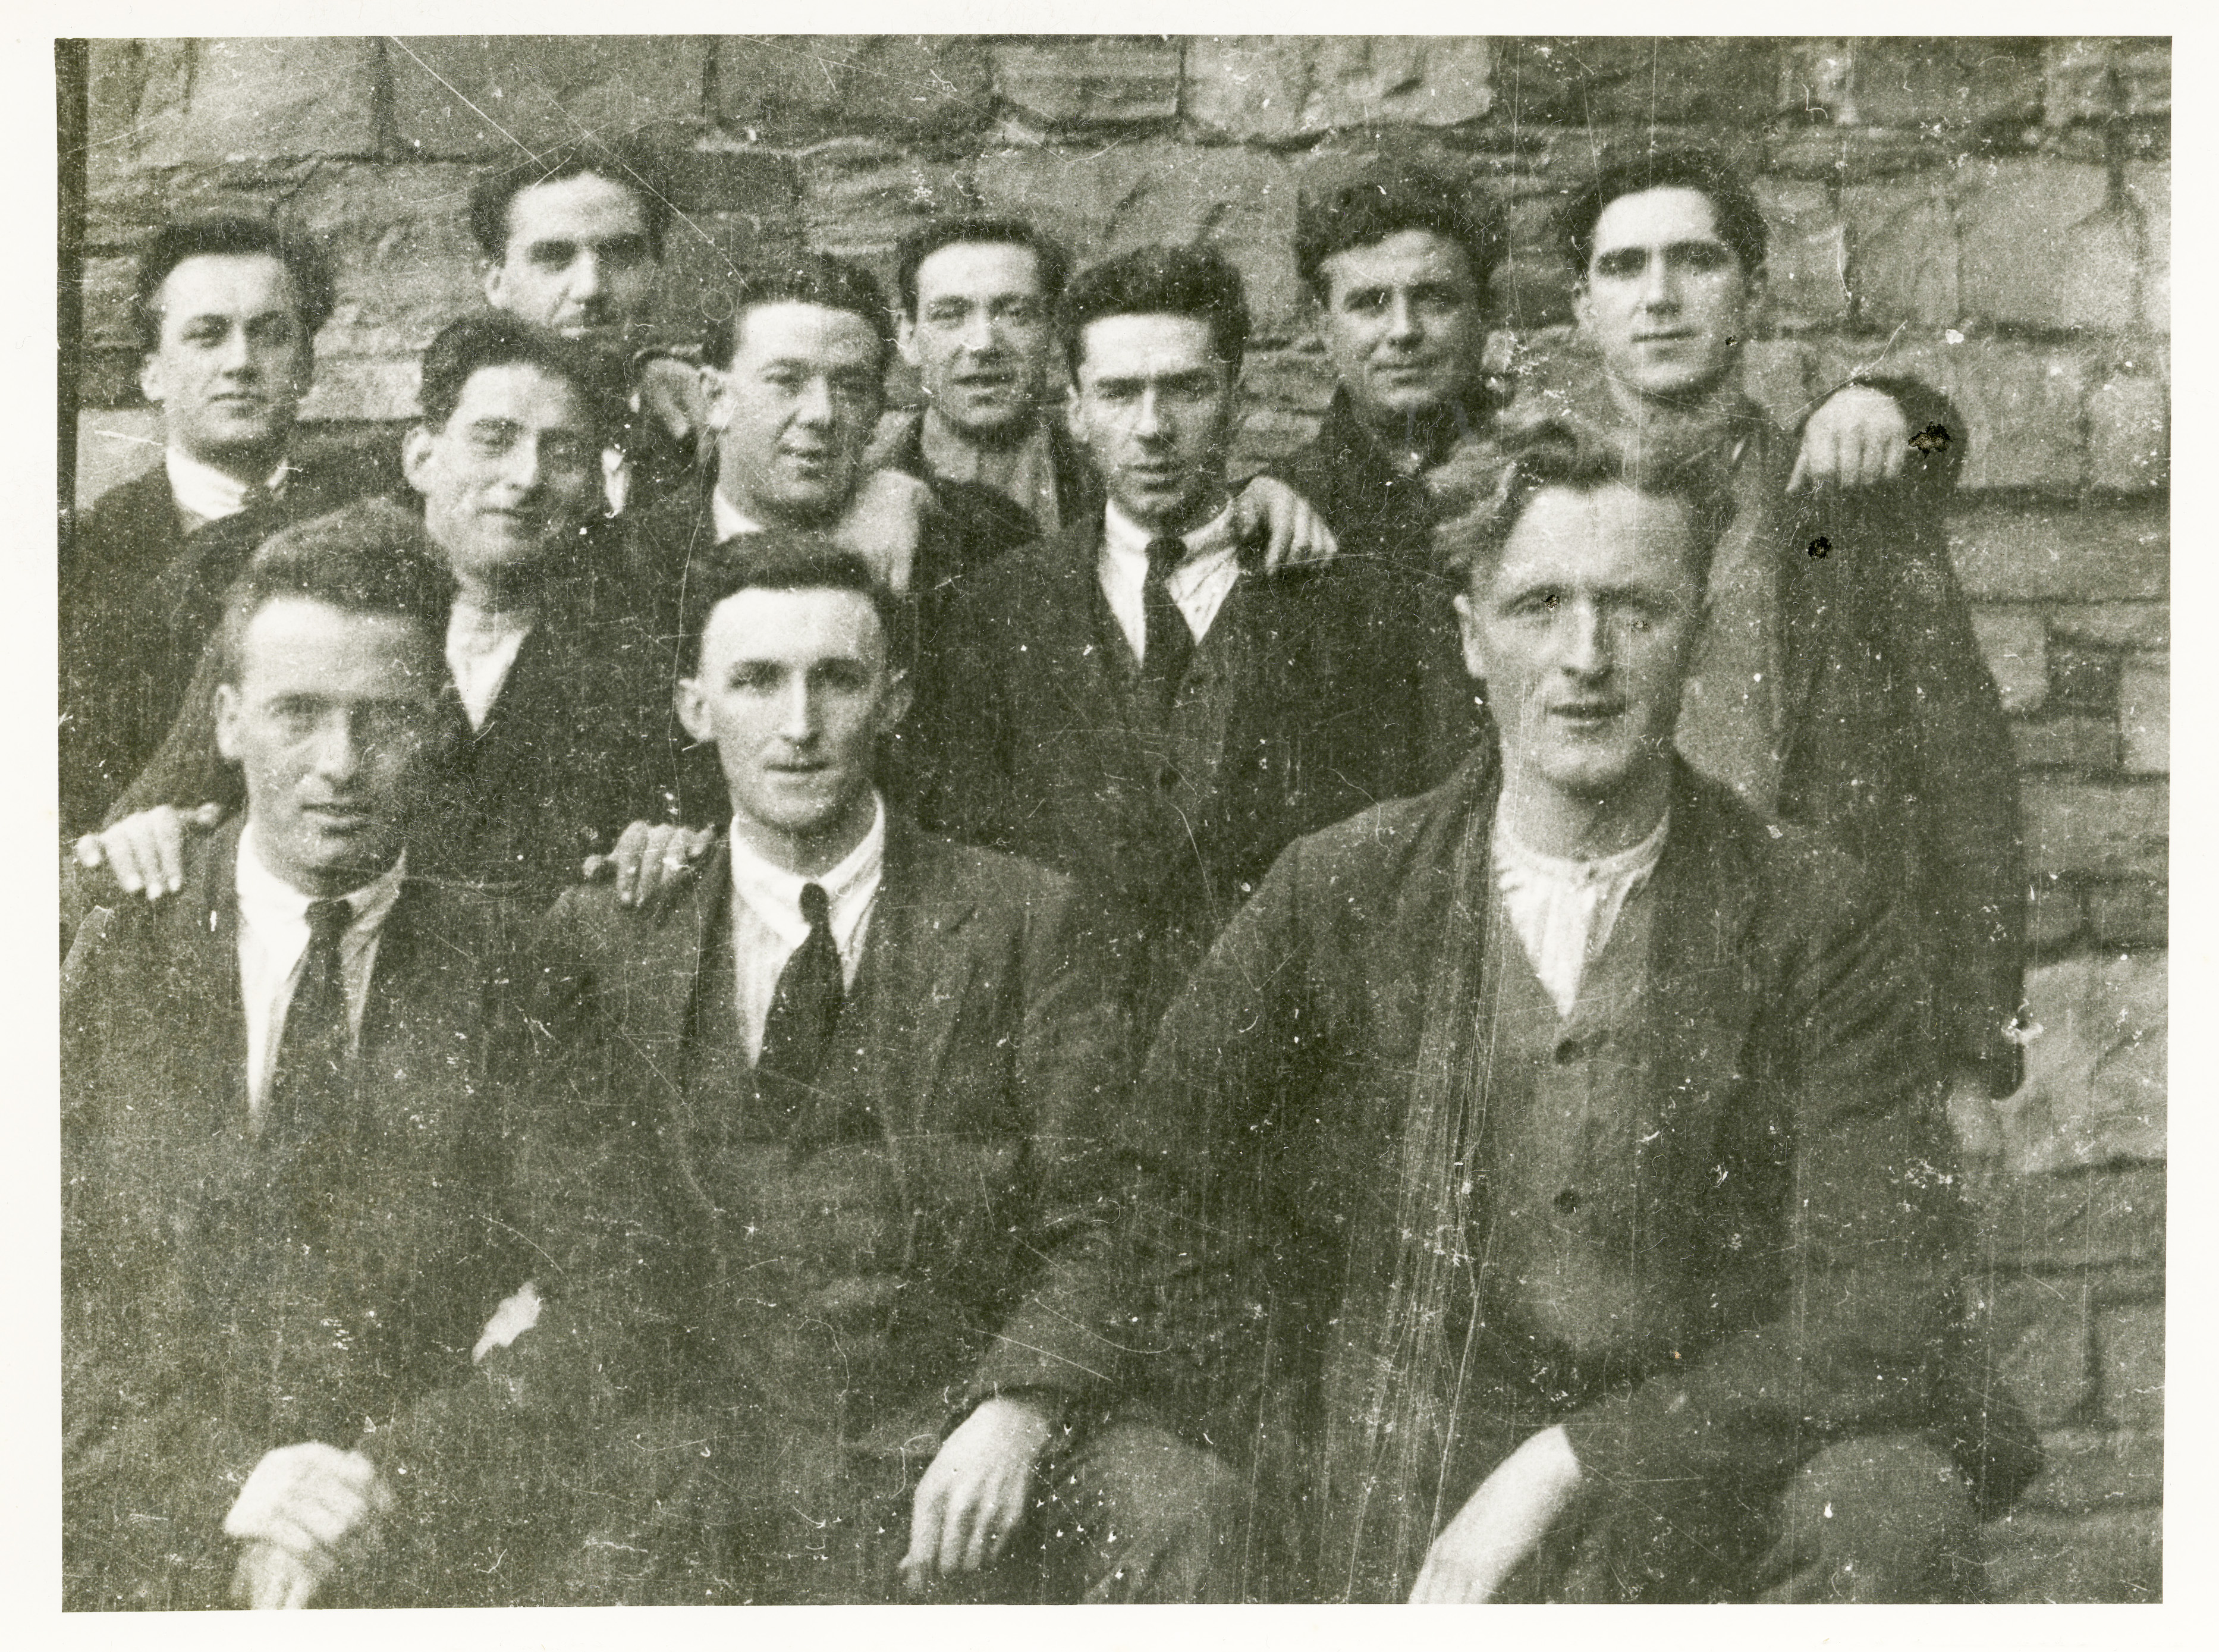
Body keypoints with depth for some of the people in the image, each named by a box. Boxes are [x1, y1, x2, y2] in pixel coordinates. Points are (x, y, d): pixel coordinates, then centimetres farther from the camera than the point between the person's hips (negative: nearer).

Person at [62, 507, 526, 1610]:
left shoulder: (508, 972, 4)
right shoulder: (107, 959, 5)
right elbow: (55, 1311, 3)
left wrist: (384, 1514, -8)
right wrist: (219, 1483, -10)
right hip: (139, 1579, 1)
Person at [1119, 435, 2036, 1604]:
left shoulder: (1818, 917, -4)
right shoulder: (1340, 893, 0)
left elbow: (1879, 1315, -9)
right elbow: (1167, 1169, 11)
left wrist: (1564, 1464, -17)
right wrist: (1302, 1474, 4)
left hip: (1714, 1466, 1)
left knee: (1889, 1510, -29)